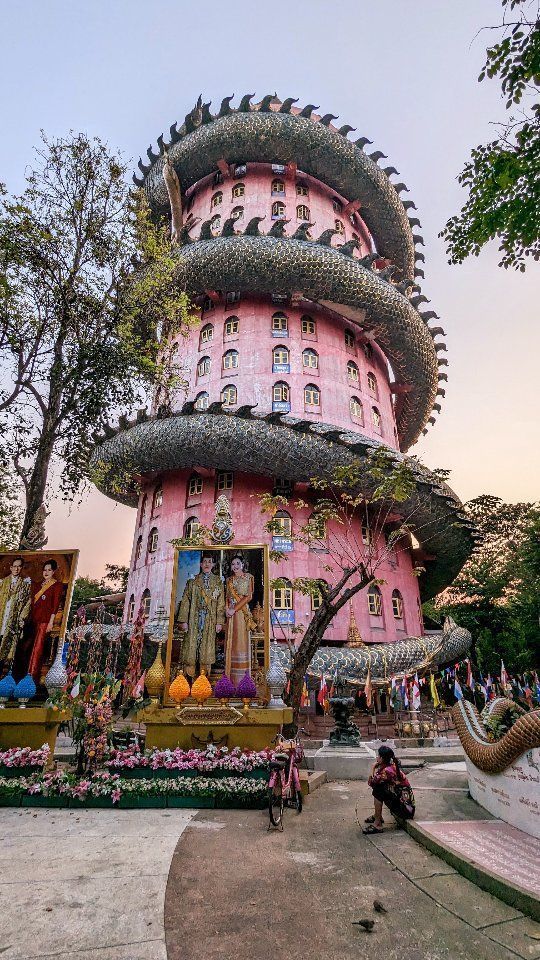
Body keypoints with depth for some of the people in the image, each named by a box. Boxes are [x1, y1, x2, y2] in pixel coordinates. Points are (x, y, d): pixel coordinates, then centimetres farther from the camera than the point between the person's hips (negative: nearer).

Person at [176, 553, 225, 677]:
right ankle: (189, 677, 8)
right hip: (194, 620, 0)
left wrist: (219, 621, -2)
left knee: (207, 648, 2)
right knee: (191, 646, -2)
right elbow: (185, 601, 2)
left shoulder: (218, 581, 8)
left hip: (210, 621, 0)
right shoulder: (193, 581, 6)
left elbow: (221, 603, 5)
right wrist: (183, 620, -5)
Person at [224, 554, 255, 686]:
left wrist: (235, 609, -14)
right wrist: (227, 608, -6)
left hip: (242, 611, -5)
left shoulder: (248, 577, 0)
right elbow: (227, 597, 13)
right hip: (231, 612, 5)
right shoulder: (230, 579, 15)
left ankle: (242, 677, 4)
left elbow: (249, 596, -8)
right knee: (231, 640, 6)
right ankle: (232, 676, 14)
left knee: (241, 639, -4)